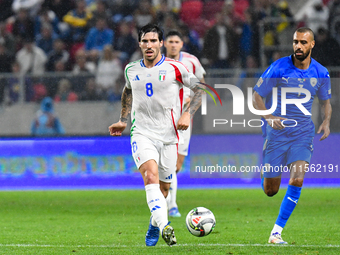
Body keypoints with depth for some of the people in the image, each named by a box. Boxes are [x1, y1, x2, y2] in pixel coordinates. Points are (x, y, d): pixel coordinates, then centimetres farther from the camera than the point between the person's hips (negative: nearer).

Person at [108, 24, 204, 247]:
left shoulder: (174, 68, -3)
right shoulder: (132, 70, 8)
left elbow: (201, 89, 4)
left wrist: (188, 114, -8)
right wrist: (123, 120, 26)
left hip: (168, 136, 0)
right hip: (142, 134, 0)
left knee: (164, 187, 8)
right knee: (151, 176, -25)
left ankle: (155, 224, 36)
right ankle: (164, 226, -39)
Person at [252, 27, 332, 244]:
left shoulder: (321, 73, 0)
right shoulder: (278, 68, -10)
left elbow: (325, 101, 17)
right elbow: (256, 96, -5)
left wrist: (326, 122, -3)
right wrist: (269, 117, -21)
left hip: (303, 133, 1)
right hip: (277, 131, -1)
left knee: (297, 180, -19)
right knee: (270, 191, 2)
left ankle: (276, 232, -11)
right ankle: (266, 171, 42)